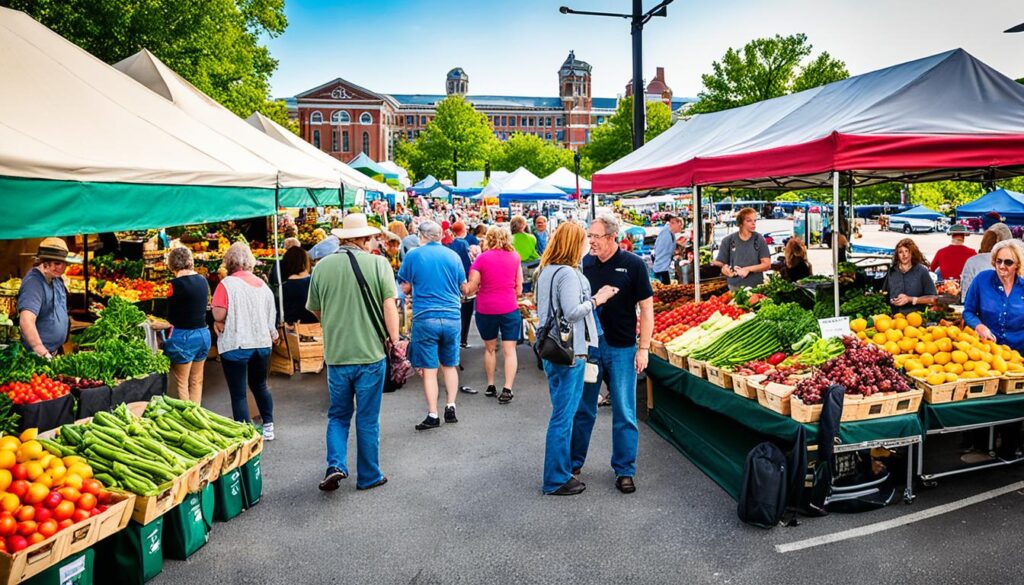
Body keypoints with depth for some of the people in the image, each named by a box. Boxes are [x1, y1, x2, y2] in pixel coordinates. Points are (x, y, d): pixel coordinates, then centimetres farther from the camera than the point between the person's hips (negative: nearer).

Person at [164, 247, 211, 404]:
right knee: (197, 381, 16)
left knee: (182, 384, 5)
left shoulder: (177, 284, -15)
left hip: (184, 337, -7)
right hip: (204, 334, 7)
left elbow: (171, 318, -10)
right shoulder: (203, 280, 4)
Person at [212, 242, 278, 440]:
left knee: (238, 393, 4)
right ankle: (268, 427, 30)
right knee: (259, 385, 24)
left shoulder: (227, 283, -11)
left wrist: (218, 322, 3)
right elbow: (272, 314, 12)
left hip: (235, 345, -5)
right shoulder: (262, 284, 6)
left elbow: (219, 315, -18)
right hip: (262, 343, 6)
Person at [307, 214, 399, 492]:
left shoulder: (322, 267, 0)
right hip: (370, 353, -2)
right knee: (368, 419, 11)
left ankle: (335, 464, 3)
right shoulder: (378, 263, -8)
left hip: (336, 354, 2)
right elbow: (389, 307, -12)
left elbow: (315, 310, 11)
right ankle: (369, 476, 21)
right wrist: (395, 340, -2)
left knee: (338, 414, 20)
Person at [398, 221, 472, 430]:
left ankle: (433, 415, 6)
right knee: (450, 365, 17)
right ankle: (451, 407, 11)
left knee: (428, 369, 4)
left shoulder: (413, 255, -2)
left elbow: (405, 288, 3)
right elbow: (463, 288, 13)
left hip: (425, 317, -2)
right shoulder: (453, 255, 5)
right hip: (452, 317, 2)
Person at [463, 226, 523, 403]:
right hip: (510, 309, 0)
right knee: (509, 350, 2)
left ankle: (490, 386, 25)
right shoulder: (515, 257, 3)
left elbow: (470, 290, -4)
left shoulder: (481, 258, -4)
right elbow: (519, 289, 5)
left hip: (486, 309, 0)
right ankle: (507, 389, -7)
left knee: (490, 348, 17)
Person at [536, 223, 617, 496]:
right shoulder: (568, 273, -17)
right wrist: (595, 300, -10)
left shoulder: (546, 271, 12)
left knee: (562, 414, 18)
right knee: (564, 416, 0)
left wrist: (593, 297, 15)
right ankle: (557, 480, 10)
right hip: (568, 353, -10)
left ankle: (561, 471, 29)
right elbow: (572, 312, -24)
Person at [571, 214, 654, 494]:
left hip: (621, 348, -2)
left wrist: (643, 348, -9)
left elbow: (646, 308, -5)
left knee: (624, 413, 5)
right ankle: (573, 463, 26)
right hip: (588, 345, 2)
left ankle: (624, 470, 18)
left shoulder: (633, 265, -6)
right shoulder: (584, 263, 1)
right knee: (582, 409, 12)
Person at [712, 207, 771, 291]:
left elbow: (767, 264, -2)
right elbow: (719, 263, 5)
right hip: (734, 287, 0)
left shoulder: (759, 239, 1)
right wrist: (724, 268, -18)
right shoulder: (728, 240, 2)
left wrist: (748, 269, -15)